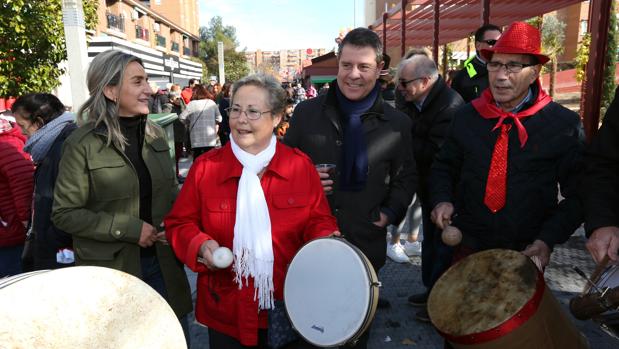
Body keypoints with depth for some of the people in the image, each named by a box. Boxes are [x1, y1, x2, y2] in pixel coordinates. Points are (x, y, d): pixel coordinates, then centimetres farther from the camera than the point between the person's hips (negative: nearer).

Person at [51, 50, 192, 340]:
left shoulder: (155, 134, 3)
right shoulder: (82, 143, -13)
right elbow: (64, 214, -11)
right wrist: (129, 229, -18)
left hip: (161, 260, 5)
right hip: (111, 268, -4)